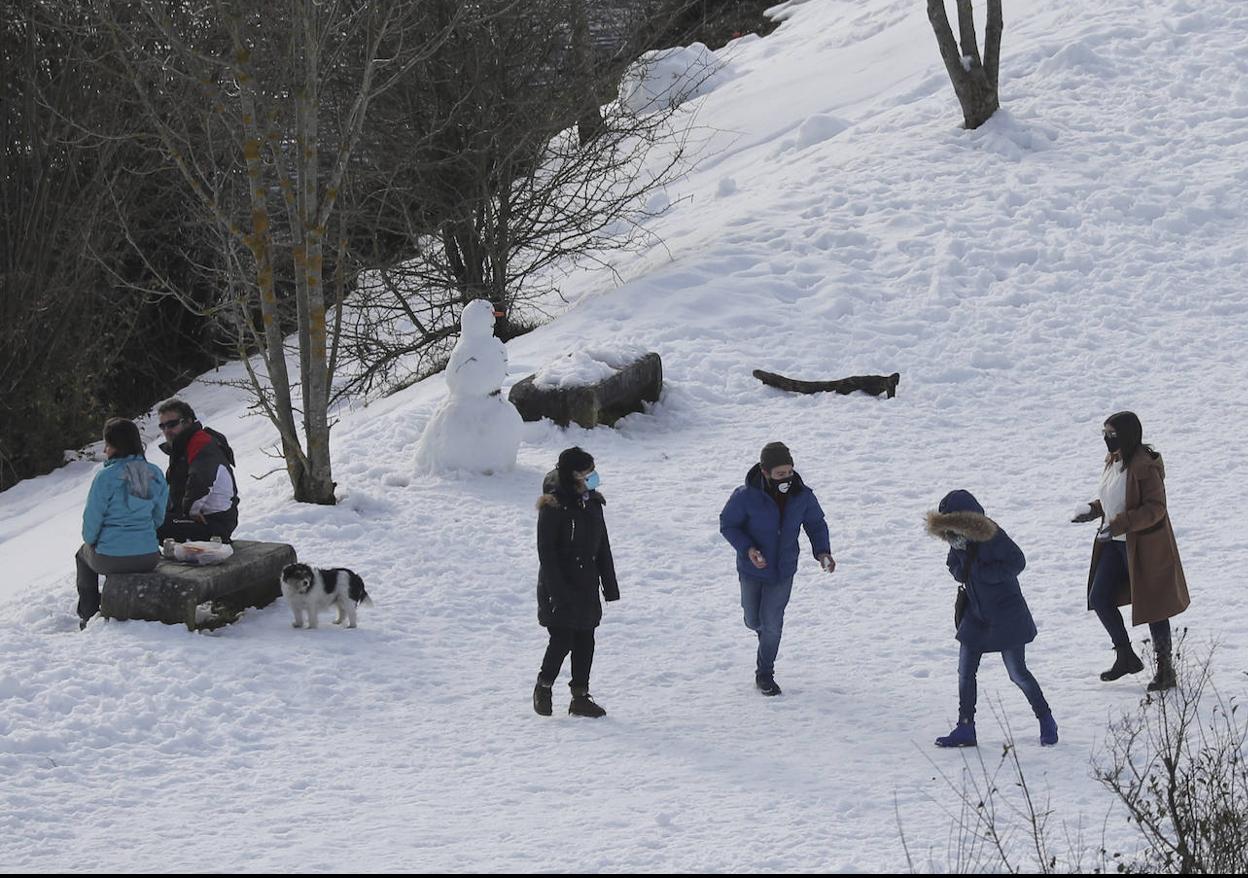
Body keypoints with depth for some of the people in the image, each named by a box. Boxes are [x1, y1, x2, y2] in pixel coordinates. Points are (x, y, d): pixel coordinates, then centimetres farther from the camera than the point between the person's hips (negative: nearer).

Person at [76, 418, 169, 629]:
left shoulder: (106, 477, -17)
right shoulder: (155, 474, -3)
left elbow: (92, 518, -10)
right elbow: (159, 517, 7)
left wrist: (90, 540, 10)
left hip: (111, 560, -4)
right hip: (149, 559, 4)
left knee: (84, 555, 33)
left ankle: (89, 616, 38)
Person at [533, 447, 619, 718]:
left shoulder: (592, 503, 9)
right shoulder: (553, 507, -13)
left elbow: (602, 546, 16)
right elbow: (546, 551, -14)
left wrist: (610, 584, 13)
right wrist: (558, 590, -19)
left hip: (587, 588, 7)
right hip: (560, 589, -7)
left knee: (585, 641, 6)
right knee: (562, 640, -7)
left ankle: (580, 697, 13)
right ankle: (544, 686, 15)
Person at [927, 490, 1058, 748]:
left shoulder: (991, 537, -22)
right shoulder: (959, 540, -1)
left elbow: (1016, 563, -24)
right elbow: (954, 565, 14)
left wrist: (980, 572, -25)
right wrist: (961, 572, -10)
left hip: (1006, 615, -7)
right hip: (976, 615, 7)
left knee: (1018, 673, -1)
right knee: (965, 672, 6)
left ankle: (1046, 721, 16)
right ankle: (965, 728, 15)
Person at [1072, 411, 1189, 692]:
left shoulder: (1145, 467, -22)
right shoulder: (1113, 461, 6)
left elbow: (1155, 509, -25)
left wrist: (1119, 523, -30)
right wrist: (1093, 509, 4)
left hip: (1143, 546, -9)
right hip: (1115, 543, 9)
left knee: (1151, 606, 0)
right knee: (1099, 598, 9)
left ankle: (1166, 670, 13)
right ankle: (1126, 657, 24)